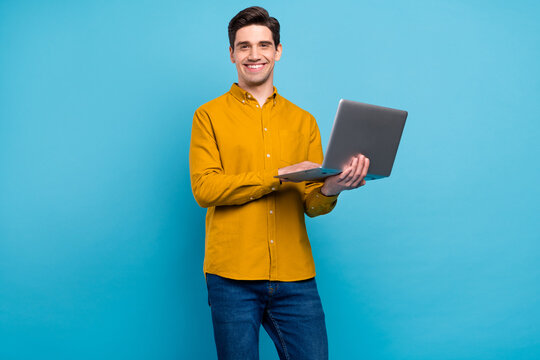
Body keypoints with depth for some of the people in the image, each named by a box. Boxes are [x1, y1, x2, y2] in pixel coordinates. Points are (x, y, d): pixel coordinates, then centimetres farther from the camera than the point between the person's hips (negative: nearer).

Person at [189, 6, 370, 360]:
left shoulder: (303, 121, 14)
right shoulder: (210, 116, 5)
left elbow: (311, 204, 9)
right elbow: (205, 188, -7)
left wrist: (330, 189, -15)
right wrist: (280, 175, -14)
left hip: (295, 277, 3)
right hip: (233, 276, -2)